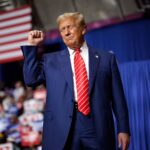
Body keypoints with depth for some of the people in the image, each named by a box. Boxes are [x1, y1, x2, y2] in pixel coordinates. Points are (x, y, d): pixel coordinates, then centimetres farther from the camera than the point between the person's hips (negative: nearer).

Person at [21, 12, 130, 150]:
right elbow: (31, 79, 4)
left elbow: (117, 97, 7)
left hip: (98, 129, -1)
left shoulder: (106, 58, 10)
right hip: (61, 131, 1)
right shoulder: (51, 60, 15)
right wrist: (32, 46, 4)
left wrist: (123, 129, 3)